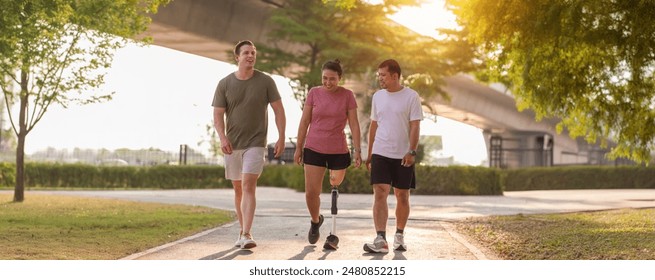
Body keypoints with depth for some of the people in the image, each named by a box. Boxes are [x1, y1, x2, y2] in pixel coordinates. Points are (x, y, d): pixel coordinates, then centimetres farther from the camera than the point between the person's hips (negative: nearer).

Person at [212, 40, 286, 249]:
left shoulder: (266, 81, -2)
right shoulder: (224, 84, 1)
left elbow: (279, 110, 2)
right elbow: (218, 115, -1)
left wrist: (281, 137, -6)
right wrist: (222, 138, -17)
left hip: (255, 143, -3)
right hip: (232, 145, 3)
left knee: (248, 186, -16)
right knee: (238, 189, 11)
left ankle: (247, 234, -21)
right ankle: (242, 231, 24)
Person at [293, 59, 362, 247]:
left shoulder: (347, 95, -4)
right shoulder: (314, 93, -2)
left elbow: (354, 124, -3)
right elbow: (304, 121, 4)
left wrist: (357, 150, -8)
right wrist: (299, 147, 5)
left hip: (338, 150, 0)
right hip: (314, 149, 0)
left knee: (337, 184, 13)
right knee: (311, 192, -3)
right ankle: (315, 222, 22)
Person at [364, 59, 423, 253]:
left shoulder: (411, 96, -4)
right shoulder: (377, 96, 9)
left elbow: (415, 126, -8)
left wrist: (412, 152, -18)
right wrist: (369, 154, 16)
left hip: (403, 156, -2)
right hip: (380, 153, 2)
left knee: (402, 197, 8)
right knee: (380, 194, -11)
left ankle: (399, 236, 25)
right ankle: (380, 240, -17)